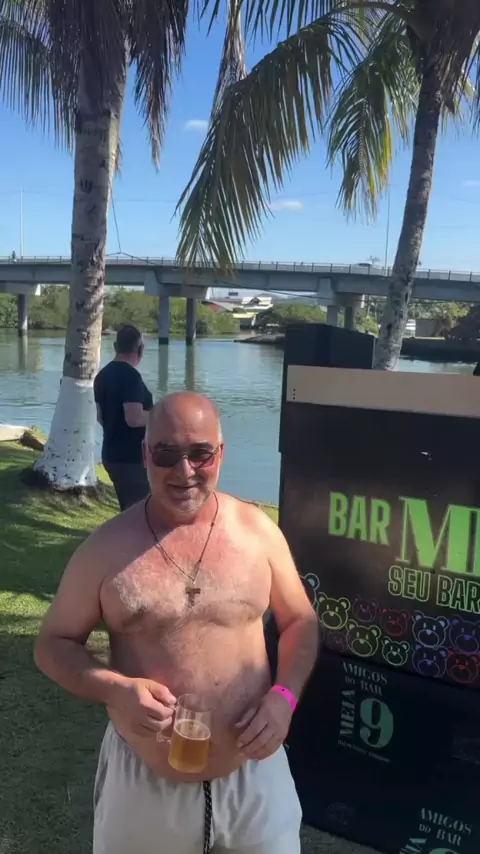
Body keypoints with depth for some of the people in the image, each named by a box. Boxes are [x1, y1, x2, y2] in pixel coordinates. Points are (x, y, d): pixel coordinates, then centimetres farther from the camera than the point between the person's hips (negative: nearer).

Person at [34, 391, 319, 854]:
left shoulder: (258, 531, -7)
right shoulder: (108, 547, -11)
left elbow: (301, 621, 5)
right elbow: (53, 643, -1)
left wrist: (284, 695, -11)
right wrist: (115, 690, -18)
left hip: (254, 771, 1)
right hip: (142, 777, 0)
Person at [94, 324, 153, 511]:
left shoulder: (103, 375, 9)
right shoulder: (131, 376, -18)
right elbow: (134, 418, -27)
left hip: (112, 454, 9)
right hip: (132, 457, -9)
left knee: (129, 509, 19)